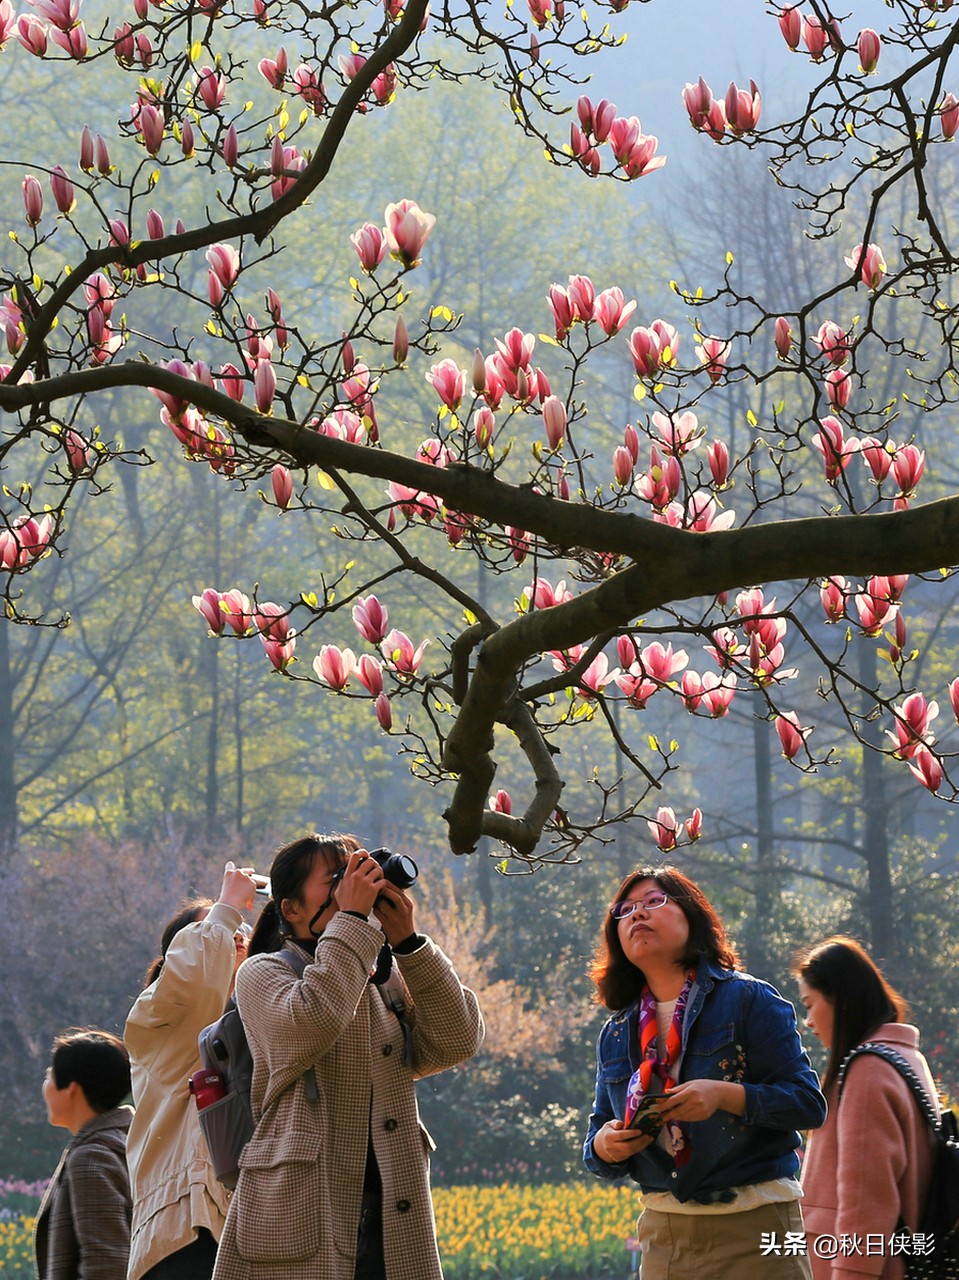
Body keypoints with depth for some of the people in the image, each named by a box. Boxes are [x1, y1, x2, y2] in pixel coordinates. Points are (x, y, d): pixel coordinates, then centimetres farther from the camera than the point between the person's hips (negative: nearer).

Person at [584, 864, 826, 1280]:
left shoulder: (748, 1000, -2)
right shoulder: (615, 1035, 13)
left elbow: (808, 1103, -8)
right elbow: (598, 1137, 16)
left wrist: (725, 1095, -23)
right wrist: (604, 1146, -8)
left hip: (754, 1229, -4)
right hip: (663, 1230, 4)